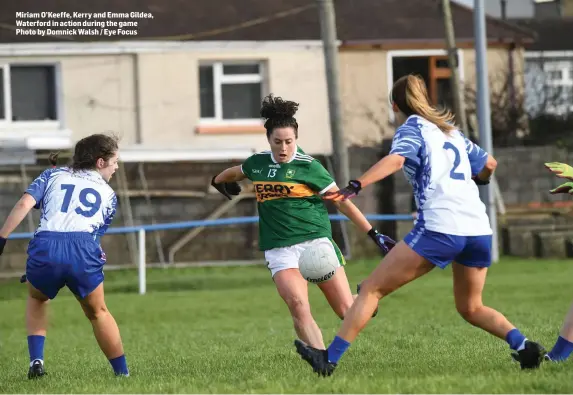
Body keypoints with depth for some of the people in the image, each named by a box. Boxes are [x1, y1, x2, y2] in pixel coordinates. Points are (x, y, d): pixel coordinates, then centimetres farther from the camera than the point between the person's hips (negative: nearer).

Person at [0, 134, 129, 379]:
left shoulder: (53, 176, 24)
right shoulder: (108, 194, 26)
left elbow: (24, 205, 7)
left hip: (44, 248, 1)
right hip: (84, 252, 0)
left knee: (37, 299, 32)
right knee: (98, 313, 24)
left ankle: (36, 360, 16)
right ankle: (122, 373, 24)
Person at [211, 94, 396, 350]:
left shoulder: (308, 166, -5)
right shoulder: (257, 163, 8)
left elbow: (342, 202, -1)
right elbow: (234, 173, 32)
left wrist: (375, 235, -3)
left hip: (315, 241, -2)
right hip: (279, 250, 2)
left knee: (347, 310, -2)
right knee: (298, 306, -25)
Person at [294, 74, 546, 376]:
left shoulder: (411, 128, 6)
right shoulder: (451, 130, 25)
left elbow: (396, 159, -15)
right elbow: (489, 165, 34)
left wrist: (354, 186, -26)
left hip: (440, 228, -7)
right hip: (479, 228, 7)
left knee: (372, 289, -1)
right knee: (471, 308, 23)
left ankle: (330, 359, -8)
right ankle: (524, 345, 1)